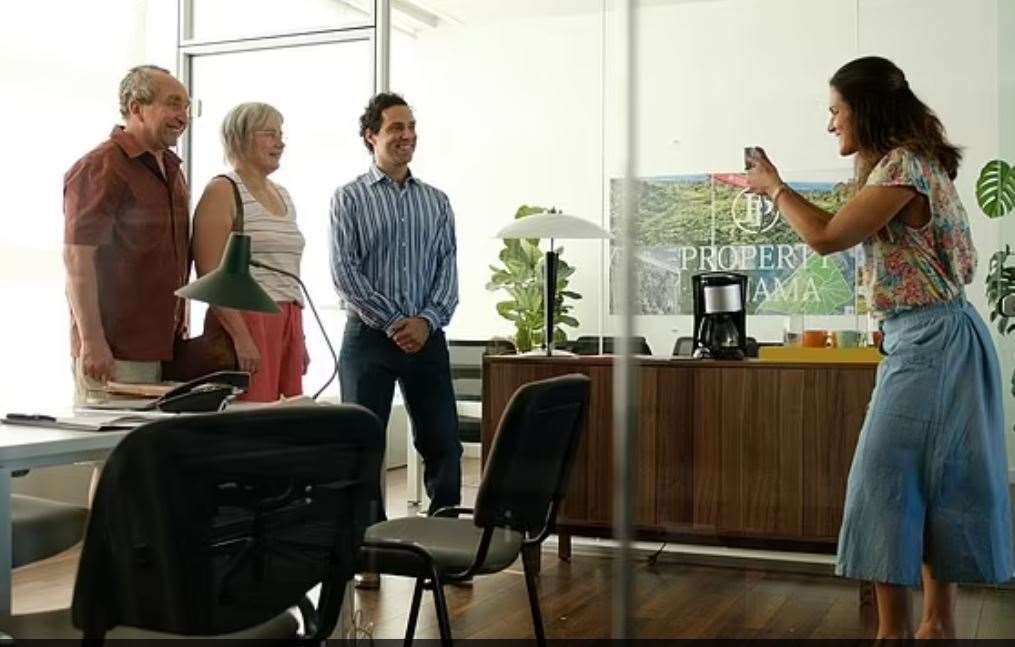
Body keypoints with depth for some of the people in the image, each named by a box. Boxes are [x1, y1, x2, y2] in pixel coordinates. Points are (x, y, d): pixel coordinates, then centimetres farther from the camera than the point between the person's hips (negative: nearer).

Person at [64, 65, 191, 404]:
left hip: (164, 349, 8)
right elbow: (77, 257, -17)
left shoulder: (172, 170, 17)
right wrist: (91, 341, -22)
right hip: (113, 352, -8)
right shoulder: (100, 168, -10)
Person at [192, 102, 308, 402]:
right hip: (245, 319, -7)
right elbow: (212, 276, -13)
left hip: (288, 323, 7)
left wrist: (300, 339, 19)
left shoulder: (282, 194, 19)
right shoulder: (222, 191, -4)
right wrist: (241, 337, -20)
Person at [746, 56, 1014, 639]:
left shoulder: (903, 165, -15)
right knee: (935, 484, 13)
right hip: (936, 340, 10)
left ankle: (895, 628, -1)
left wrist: (775, 187, -6)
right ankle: (938, 623, 22)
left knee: (888, 480, -8)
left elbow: (826, 237, -18)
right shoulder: (908, 163, 16)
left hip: (929, 342, -10)